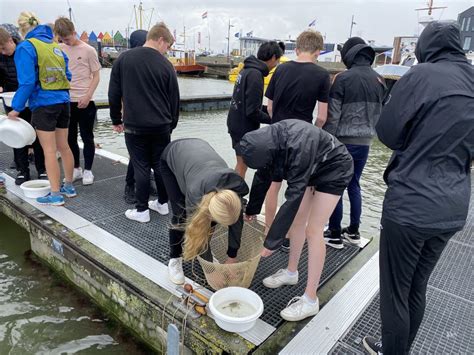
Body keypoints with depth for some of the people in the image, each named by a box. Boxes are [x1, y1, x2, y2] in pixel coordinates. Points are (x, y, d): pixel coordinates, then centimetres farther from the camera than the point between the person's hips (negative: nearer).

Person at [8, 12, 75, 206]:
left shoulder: (26, 47, -7)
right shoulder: (56, 46, 12)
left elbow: (27, 81, -14)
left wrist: (17, 108, -8)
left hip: (43, 104, -6)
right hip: (63, 102, 6)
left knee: (49, 150, -1)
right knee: (63, 146, 14)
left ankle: (55, 195, 6)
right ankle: (68, 186, 26)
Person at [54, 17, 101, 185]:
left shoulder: (88, 50, -4)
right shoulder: (59, 49, 6)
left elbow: (96, 76, -3)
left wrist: (87, 96, -12)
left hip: (84, 102, -4)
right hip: (66, 101, 4)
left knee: (87, 137, 4)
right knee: (70, 137, 11)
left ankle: (87, 171, 15)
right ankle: (76, 169, 24)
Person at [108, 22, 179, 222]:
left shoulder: (124, 59, 2)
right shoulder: (165, 65, -1)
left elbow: (114, 94, 4)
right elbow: (174, 99, 4)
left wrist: (116, 120, 14)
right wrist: (172, 124, 15)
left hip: (134, 125, 0)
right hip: (161, 126, 0)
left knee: (141, 167, 5)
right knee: (160, 165, 12)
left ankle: (142, 210, 11)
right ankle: (163, 203, 24)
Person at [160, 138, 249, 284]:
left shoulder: (235, 186, -32)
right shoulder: (195, 193, -41)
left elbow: (236, 220, -16)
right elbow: (194, 224, -23)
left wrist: (232, 257, -7)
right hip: (171, 157, -3)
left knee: (210, 211, -6)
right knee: (180, 214, -11)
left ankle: (206, 250, 17)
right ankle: (174, 259, 9)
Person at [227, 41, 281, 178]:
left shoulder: (247, 69, 7)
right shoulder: (255, 75, -21)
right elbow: (252, 112, -22)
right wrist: (272, 120, -8)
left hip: (237, 123, 9)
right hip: (244, 127, -9)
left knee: (242, 164, 19)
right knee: (242, 165, 2)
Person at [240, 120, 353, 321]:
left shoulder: (298, 147, -40)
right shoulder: (268, 141, -19)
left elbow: (294, 197, -37)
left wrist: (271, 242, -31)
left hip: (334, 169, -7)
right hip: (311, 168, 7)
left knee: (313, 230, -9)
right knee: (296, 221, 9)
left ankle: (310, 300, -1)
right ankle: (291, 272, 29)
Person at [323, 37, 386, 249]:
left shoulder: (344, 78, -12)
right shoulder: (379, 80, 8)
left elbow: (332, 116, -14)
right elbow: (381, 114, 12)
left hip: (343, 142, -6)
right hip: (364, 143, 6)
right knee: (354, 186, 17)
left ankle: (334, 235, 11)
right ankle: (353, 232, 25)